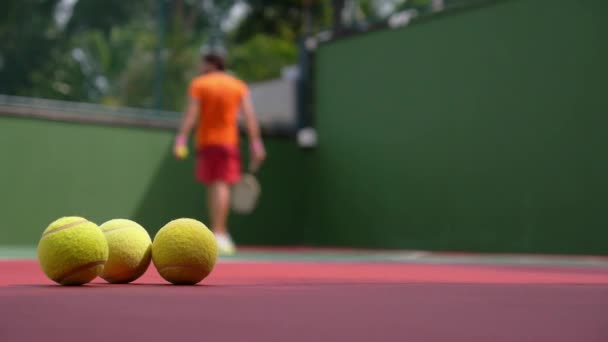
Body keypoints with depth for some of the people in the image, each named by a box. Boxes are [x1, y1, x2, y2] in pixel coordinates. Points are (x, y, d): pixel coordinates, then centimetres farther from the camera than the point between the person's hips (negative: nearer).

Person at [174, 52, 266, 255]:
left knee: (212, 186, 9)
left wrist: (182, 137, -12)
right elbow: (249, 116, -1)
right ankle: (218, 233, -14)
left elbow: (191, 113, -8)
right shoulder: (239, 86, 8)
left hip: (205, 141, 0)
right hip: (228, 140, 0)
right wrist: (255, 142, -2)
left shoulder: (198, 84, 3)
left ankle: (220, 233, 13)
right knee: (222, 185, -6)